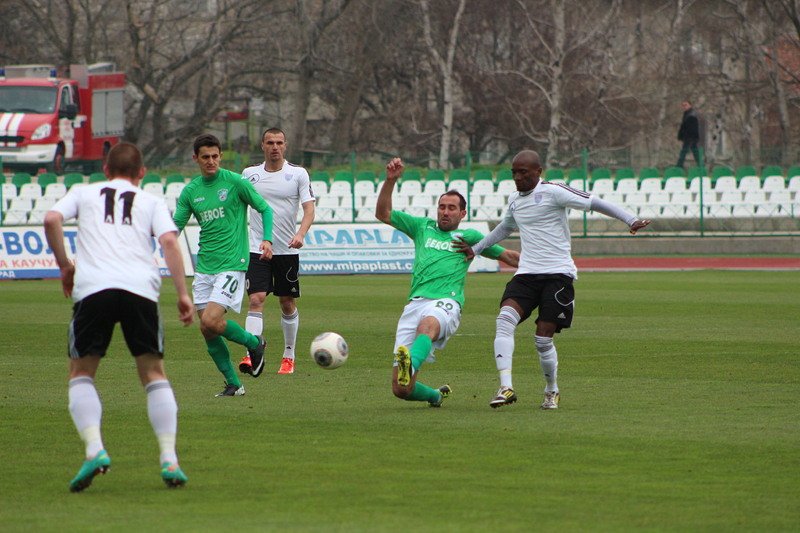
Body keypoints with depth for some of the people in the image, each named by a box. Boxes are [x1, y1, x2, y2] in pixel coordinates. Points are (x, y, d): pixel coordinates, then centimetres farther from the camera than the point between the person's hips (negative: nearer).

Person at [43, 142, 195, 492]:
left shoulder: (84, 193, 23)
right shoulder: (151, 202, 22)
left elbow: (51, 220, 6)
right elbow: (169, 241, 6)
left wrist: (64, 266, 16)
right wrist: (182, 294, 4)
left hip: (93, 289, -1)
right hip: (141, 289, 1)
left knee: (81, 374, 11)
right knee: (154, 374, 13)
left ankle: (94, 449, -12)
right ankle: (169, 459, 0)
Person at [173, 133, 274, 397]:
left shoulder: (235, 182, -3)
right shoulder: (190, 191, 9)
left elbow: (265, 209, 3)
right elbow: (175, 226, 11)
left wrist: (267, 239, -12)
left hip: (232, 264, -6)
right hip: (204, 267, 6)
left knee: (211, 321, -19)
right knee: (207, 330, 1)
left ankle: (254, 343, 8)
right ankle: (234, 384, 14)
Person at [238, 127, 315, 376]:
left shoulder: (298, 174, 0)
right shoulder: (249, 174, 5)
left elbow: (309, 208, -6)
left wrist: (300, 234, -22)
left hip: (287, 250, 0)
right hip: (257, 249, 0)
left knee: (287, 304, 9)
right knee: (256, 300, -14)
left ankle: (289, 356, 24)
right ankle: (251, 355, -21)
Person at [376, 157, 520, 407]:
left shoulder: (468, 236, 23)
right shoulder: (423, 227, 27)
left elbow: (506, 255, 29)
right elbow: (383, 214, 24)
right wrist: (390, 181, 12)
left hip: (446, 302, -3)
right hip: (415, 303, 3)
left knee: (427, 325, -44)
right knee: (400, 389, -7)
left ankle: (410, 366, -73)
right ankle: (436, 396, 25)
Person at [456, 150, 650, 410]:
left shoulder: (552, 192, -6)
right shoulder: (515, 199, 16)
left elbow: (593, 203, -8)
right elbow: (505, 228, 38)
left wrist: (630, 220, -15)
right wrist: (476, 248, 41)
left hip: (558, 274, -6)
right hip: (526, 274, 6)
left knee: (543, 338, -9)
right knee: (505, 319, -21)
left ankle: (552, 391, 18)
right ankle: (506, 387, -26)